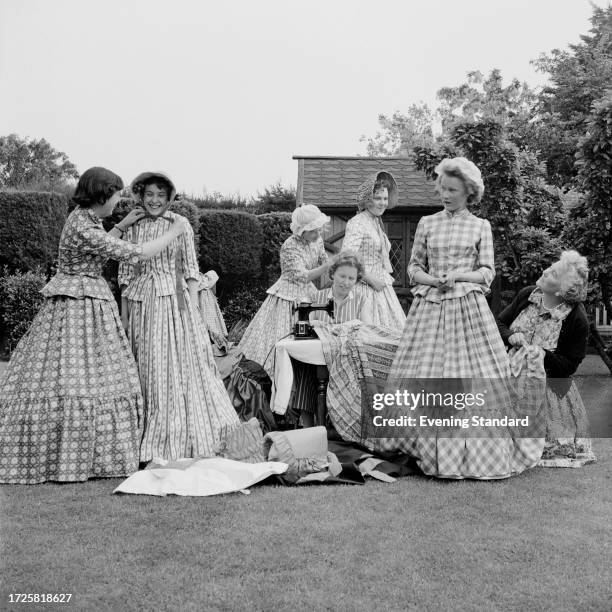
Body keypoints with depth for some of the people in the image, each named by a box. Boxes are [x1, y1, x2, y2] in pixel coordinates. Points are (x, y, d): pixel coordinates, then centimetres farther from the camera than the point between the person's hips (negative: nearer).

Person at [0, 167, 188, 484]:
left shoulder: (83, 217, 8)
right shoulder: (83, 229, -21)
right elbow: (137, 253, -18)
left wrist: (122, 226, 23)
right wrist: (173, 233, -5)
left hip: (88, 301, 10)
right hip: (81, 306, -10)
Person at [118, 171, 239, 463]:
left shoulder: (180, 225, 0)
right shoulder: (132, 228, 7)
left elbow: (191, 271, 0)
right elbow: (125, 275, 9)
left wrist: (193, 309, -7)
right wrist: (124, 315, 5)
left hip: (174, 300, -3)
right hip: (140, 304, 3)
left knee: (176, 366, -3)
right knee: (144, 370, 6)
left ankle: (178, 441, 9)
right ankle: (147, 444, 17)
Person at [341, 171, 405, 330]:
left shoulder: (377, 222, 16)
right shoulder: (357, 223, -12)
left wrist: (386, 278, 16)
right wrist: (371, 279, -17)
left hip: (381, 289, 9)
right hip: (365, 290, -9)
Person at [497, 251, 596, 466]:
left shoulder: (576, 319, -18)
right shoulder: (527, 295, -6)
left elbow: (570, 365, -12)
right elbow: (499, 323, 6)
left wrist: (545, 356, -28)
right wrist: (510, 336, -16)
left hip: (549, 385, -3)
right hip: (513, 375, 4)